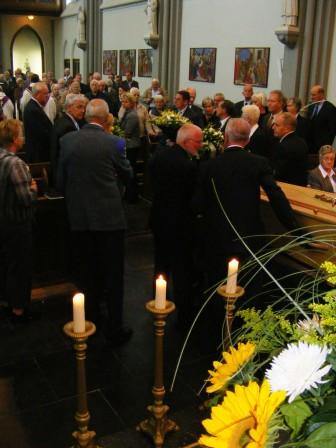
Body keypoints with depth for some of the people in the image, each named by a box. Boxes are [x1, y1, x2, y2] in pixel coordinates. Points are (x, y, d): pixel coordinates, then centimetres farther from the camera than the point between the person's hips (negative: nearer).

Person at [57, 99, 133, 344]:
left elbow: (60, 180, 4)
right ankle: (115, 327, 13)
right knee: (113, 273, 7)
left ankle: (91, 317, 30)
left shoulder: (67, 140, -3)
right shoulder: (114, 142, -10)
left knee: (87, 270, 17)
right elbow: (127, 174, 4)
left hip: (78, 216, 3)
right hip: (109, 215, -3)